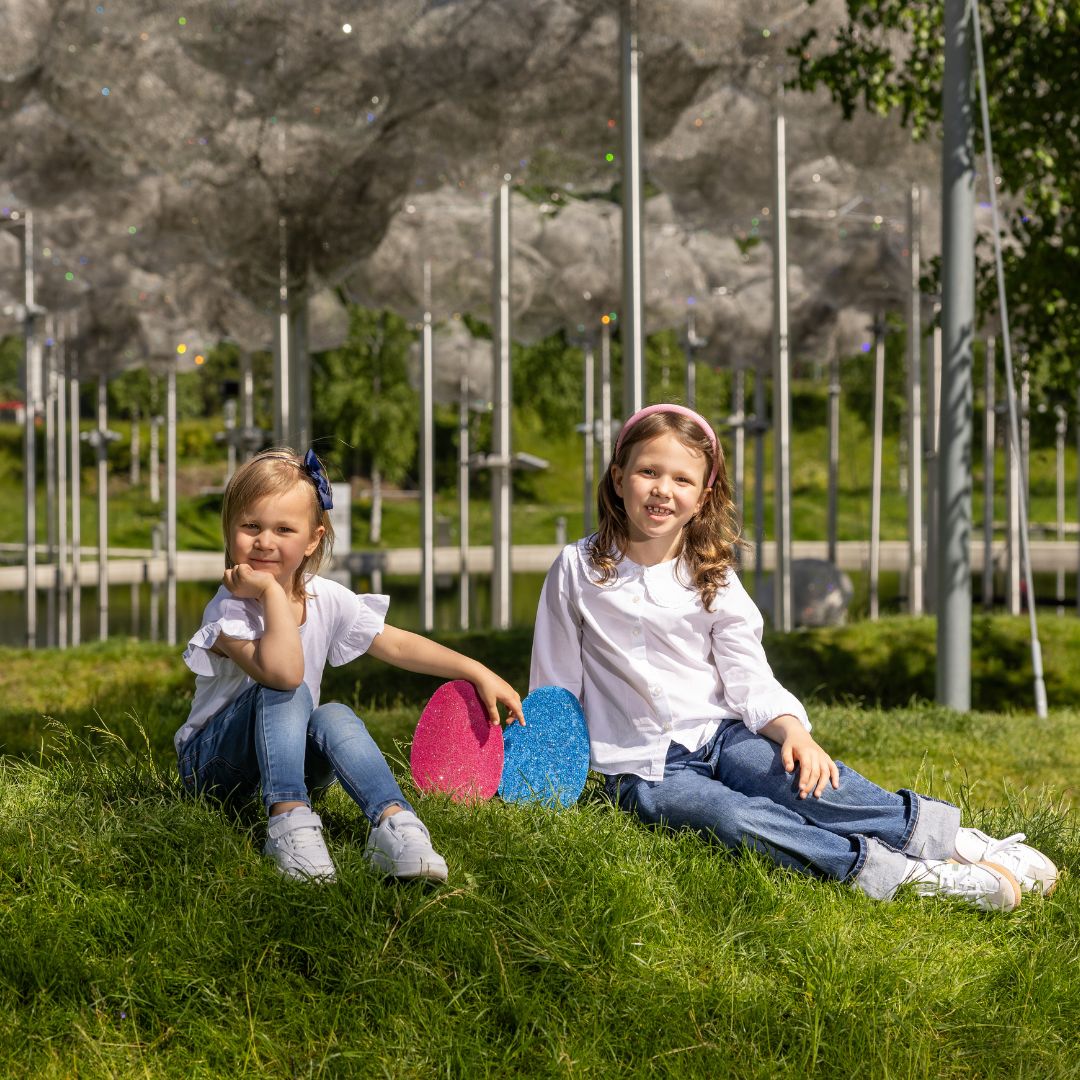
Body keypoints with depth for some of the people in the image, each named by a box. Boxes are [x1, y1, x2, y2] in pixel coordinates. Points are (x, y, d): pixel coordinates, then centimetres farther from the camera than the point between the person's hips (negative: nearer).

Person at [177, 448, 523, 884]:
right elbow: (283, 673, -39)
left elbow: (398, 645, 3)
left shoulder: (327, 599, -2)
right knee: (287, 694, -30)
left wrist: (478, 672, -3)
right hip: (212, 762, -5)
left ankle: (393, 822, -42)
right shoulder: (229, 609, -22)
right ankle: (289, 820, -42)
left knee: (334, 716, -26)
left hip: (291, 757, 5)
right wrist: (272, 591, -34)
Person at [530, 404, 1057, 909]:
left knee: (806, 778, -31)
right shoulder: (576, 570, -2)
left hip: (719, 736, 2)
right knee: (737, 818, -33)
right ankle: (893, 871, -35)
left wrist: (792, 729, -19)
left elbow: (749, 680, -1)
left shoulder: (712, 578, 4)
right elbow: (556, 689, 4)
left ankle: (944, 832, -25)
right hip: (645, 770, -2)